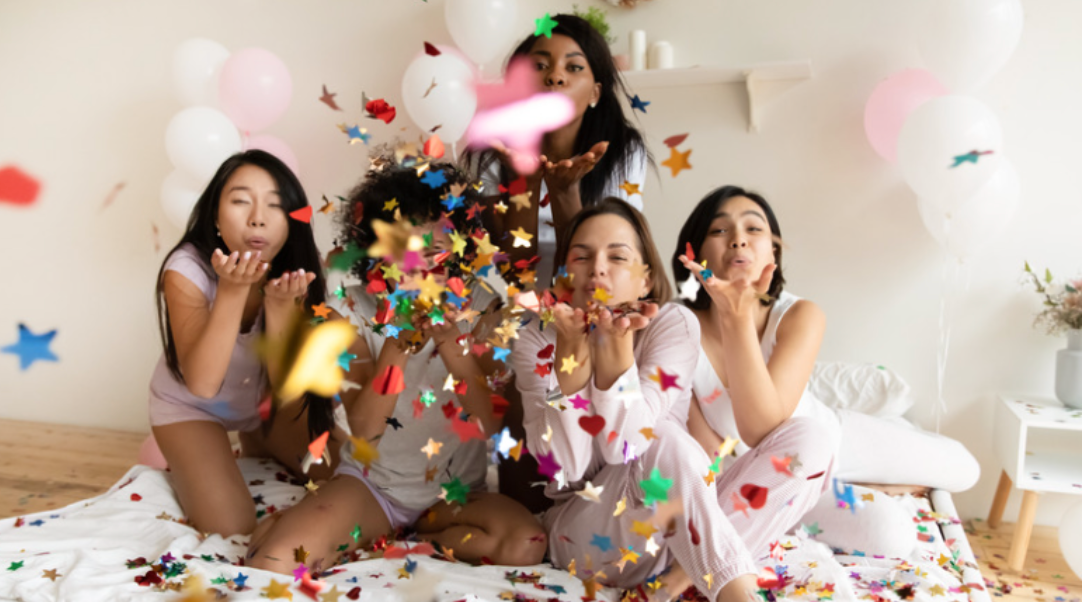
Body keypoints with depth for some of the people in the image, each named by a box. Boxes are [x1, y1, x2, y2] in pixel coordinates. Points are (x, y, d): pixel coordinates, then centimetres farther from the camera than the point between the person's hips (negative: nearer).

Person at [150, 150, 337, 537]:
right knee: (230, 527, -17)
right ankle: (185, 466, 15)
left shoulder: (292, 275, -21)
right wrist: (232, 289, -46)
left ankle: (256, 446, 25)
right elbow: (202, 383, -36)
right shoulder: (187, 270, -29)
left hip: (265, 400, 3)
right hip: (189, 405, -3)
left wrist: (279, 304, -40)